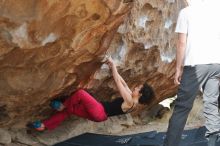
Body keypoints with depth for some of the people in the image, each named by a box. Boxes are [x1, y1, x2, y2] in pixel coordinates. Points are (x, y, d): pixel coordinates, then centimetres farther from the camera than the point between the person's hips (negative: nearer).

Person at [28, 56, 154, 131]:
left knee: (81, 93, -17)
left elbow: (118, 82, -19)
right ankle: (44, 125, 16)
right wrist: (113, 68, 13)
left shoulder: (130, 101, -21)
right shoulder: (133, 100, 7)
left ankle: (63, 106, 8)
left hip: (99, 113, -10)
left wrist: (113, 64, -12)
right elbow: (123, 83, 15)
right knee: (70, 110, 10)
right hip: (100, 113, 10)